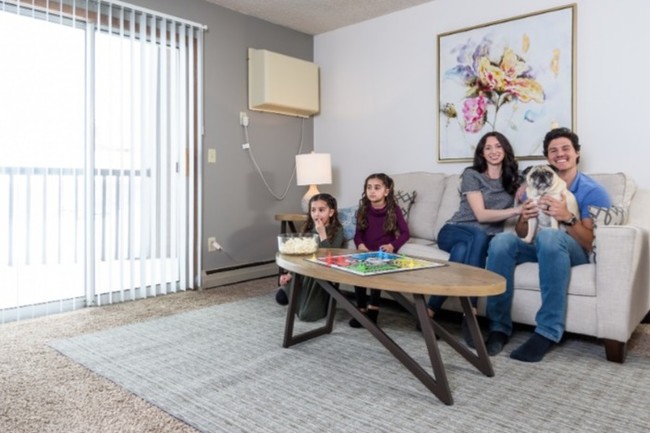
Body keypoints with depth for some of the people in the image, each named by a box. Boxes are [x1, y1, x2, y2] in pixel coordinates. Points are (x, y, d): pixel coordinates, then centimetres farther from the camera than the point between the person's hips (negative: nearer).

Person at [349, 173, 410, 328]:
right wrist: (360, 245, -12)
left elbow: (405, 233, 0)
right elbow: (358, 233, 11)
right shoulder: (363, 210, 8)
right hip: (366, 252, 3)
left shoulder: (394, 210, -1)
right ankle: (361, 309, -11)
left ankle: (373, 308, -14)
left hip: (384, 253, -3)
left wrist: (393, 246, -17)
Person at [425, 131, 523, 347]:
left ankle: (431, 310, -34)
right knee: (479, 235, -39)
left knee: (462, 251, -36)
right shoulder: (472, 174, -2)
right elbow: (481, 215, -12)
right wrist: (517, 210, -22)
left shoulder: (514, 179, 13)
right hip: (454, 231, -2)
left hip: (486, 240, 2)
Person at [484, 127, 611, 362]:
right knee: (501, 240, -28)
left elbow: (592, 244, -10)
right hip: (538, 248, 4)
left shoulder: (593, 191, -2)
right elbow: (521, 235, 9)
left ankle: (547, 331, -34)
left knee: (549, 236, -38)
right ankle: (499, 327, -24)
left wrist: (568, 218, -26)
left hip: (573, 253, -3)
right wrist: (524, 218, -14)